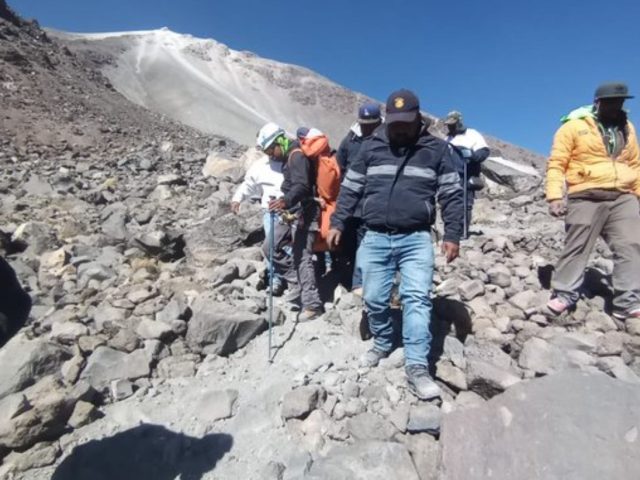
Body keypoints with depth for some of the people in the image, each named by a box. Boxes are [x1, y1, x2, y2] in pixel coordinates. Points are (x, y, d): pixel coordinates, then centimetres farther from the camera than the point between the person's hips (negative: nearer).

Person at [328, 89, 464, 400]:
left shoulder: (437, 149, 6)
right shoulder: (370, 147, 9)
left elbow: (452, 195, 6)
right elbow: (350, 189, 12)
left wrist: (452, 235, 0)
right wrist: (337, 223, 5)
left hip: (416, 239, -1)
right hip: (375, 238, 2)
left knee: (417, 298, -10)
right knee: (374, 299, 8)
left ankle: (417, 368, -3)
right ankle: (382, 344, 32)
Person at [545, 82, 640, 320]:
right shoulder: (574, 126, -1)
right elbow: (556, 164, -7)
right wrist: (555, 196, -18)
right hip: (586, 198, -5)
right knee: (577, 247, -2)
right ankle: (564, 294, 8)